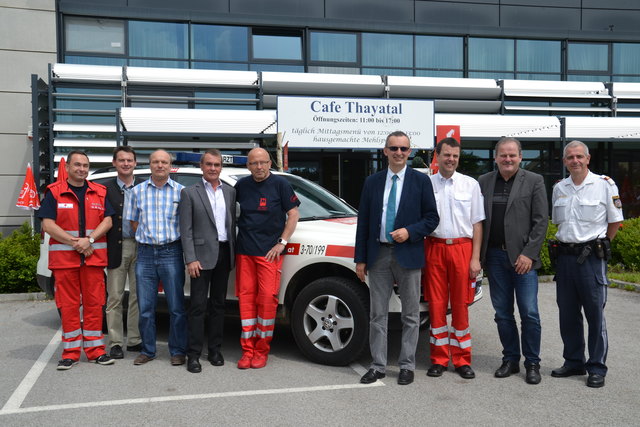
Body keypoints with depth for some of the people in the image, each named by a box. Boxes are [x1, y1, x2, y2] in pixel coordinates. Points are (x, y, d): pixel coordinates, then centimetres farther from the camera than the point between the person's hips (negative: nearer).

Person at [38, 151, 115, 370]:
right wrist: (74, 242, -13)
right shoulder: (54, 192, 3)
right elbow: (48, 224, -5)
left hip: (93, 256, 2)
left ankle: (95, 349, 13)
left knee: (94, 303, 4)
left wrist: (89, 240, -12)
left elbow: (107, 221, 3)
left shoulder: (100, 192, 9)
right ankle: (71, 352, 11)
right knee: (68, 305, 3)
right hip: (64, 257, -2)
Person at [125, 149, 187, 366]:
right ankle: (147, 350, 20)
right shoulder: (138, 191, 10)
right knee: (145, 307, 7)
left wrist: (169, 237, -2)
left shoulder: (181, 191, 3)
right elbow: (134, 222, 15)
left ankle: (177, 351, 13)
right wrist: (147, 236, 4)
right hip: (145, 253, 2)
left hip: (171, 252, -2)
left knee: (176, 306, 1)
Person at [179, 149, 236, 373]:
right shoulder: (190, 193, -1)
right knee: (198, 306, -2)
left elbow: (232, 223, 12)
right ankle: (194, 354, 5)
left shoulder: (230, 192, 11)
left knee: (218, 304, 12)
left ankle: (215, 349, 22)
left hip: (224, 254, 4)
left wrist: (234, 253, 4)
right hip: (202, 255, -4)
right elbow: (186, 230, -5)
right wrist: (191, 259, -12)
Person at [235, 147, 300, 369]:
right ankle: (248, 350, 10)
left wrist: (282, 242, -9)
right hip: (244, 251, 4)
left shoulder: (280, 184, -2)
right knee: (246, 297, 2)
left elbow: (293, 214, -2)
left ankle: (261, 351, 5)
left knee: (267, 297, -7)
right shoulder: (242, 185, 9)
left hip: (269, 252, -3)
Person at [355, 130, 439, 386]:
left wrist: (410, 232, -16)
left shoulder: (421, 181, 1)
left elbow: (432, 218, 1)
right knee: (377, 314, 7)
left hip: (408, 255, -2)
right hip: (378, 255, 2)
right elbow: (363, 222, 8)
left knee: (410, 315, 6)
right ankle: (378, 366, 17)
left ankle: (407, 366, 18)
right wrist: (360, 259, 3)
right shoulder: (372, 182, 8)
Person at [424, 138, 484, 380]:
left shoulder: (470, 184, 5)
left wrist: (475, 258, -2)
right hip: (434, 248, 0)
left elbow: (477, 223, 5)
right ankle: (439, 359, 18)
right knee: (436, 304, 6)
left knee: (461, 305, 6)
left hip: (462, 247, 0)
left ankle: (462, 360, 17)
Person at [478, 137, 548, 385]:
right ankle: (510, 359, 22)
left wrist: (528, 254, -10)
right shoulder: (483, 182, 9)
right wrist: (478, 256, 1)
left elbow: (541, 221, -3)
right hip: (495, 256, 3)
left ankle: (532, 363, 13)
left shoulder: (534, 181, 1)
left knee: (529, 313, -1)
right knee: (502, 313, 9)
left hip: (523, 256, -3)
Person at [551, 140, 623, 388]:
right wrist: (567, 242, 13)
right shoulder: (559, 188, 10)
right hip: (565, 255, 5)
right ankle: (574, 362, 24)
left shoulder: (604, 184, -4)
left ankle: (597, 368, 11)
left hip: (591, 256, -5)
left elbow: (615, 221, 2)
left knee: (595, 314, 0)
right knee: (567, 313, 11)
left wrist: (599, 245, 4)